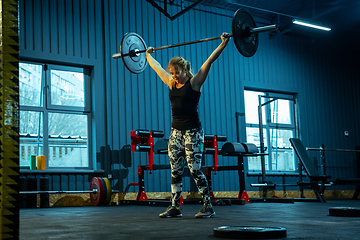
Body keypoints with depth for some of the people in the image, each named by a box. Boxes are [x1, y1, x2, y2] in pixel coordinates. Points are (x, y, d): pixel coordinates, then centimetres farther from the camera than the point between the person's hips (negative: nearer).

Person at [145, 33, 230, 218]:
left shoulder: (194, 83, -5)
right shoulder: (171, 84, 10)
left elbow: (210, 61, -10)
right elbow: (157, 67, 24)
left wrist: (224, 43, -13)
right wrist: (148, 55, 35)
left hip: (193, 131, -6)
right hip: (176, 131, 6)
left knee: (195, 170, -7)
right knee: (175, 171, 5)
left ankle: (208, 207, 2)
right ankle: (174, 207, 11)